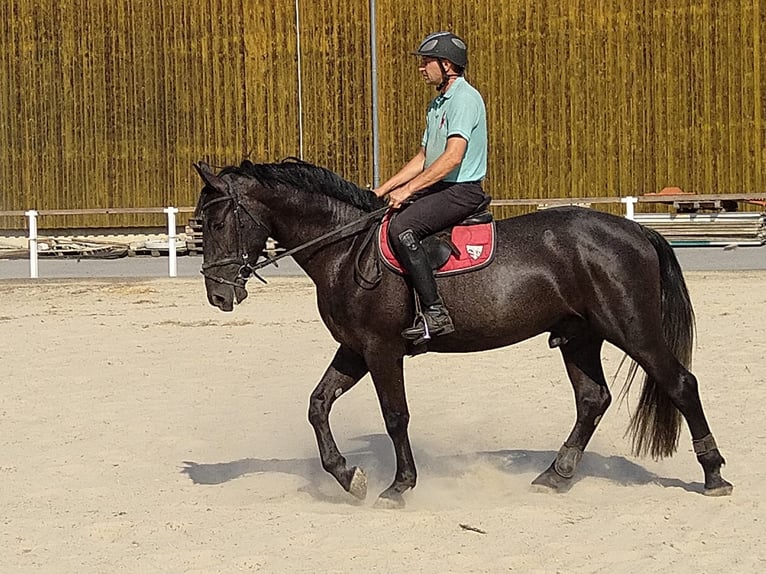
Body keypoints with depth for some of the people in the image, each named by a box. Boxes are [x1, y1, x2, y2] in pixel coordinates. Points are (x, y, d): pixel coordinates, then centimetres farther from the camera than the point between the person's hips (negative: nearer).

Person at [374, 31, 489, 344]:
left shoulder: (464, 99, -13)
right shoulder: (437, 103, 19)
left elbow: (453, 157, -24)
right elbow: (423, 158, 23)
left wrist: (407, 189, -23)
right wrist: (383, 191, 15)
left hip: (463, 191, -10)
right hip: (438, 188, 10)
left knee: (401, 227, -29)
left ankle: (435, 313, -29)